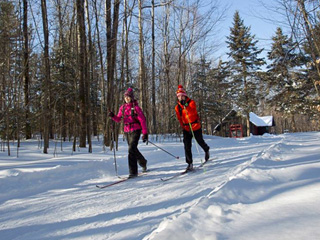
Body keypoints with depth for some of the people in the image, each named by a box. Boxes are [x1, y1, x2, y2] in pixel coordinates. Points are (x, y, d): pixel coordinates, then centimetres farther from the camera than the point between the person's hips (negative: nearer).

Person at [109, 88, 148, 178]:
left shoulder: (136, 107, -7)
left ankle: (133, 171, -14)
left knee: (131, 149, -18)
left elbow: (142, 120, -9)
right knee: (133, 150, 17)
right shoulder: (122, 108, 9)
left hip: (135, 130, -6)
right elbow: (118, 119, 12)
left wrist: (145, 133, -13)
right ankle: (143, 162, 43)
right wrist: (113, 116, -10)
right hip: (127, 131, 6)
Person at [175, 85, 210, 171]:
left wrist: (186, 107, -36)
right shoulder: (177, 107, 1)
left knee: (200, 141, 15)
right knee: (187, 145, -10)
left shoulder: (191, 102, -10)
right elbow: (180, 118, 9)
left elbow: (193, 113, -25)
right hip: (186, 128, 3)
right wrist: (183, 127, 6)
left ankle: (207, 150, 49)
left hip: (195, 126, -3)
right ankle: (190, 163, -5)